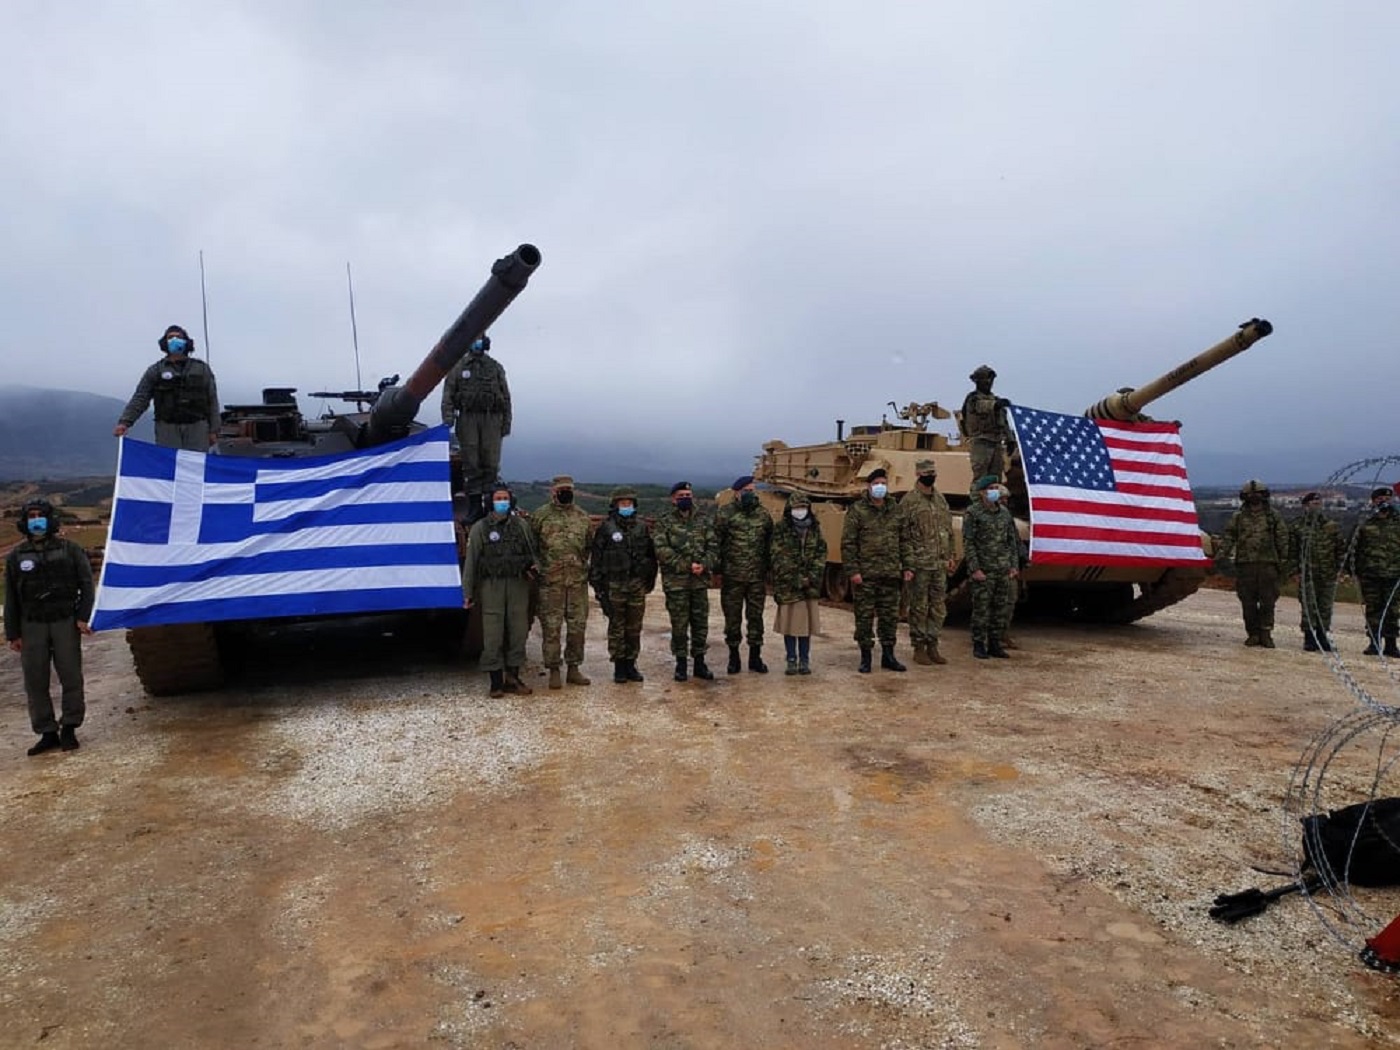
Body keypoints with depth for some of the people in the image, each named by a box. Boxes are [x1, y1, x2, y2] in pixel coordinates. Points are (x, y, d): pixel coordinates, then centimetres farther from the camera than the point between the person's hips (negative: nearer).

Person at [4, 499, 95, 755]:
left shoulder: (69, 550, 3)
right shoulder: (17, 556, 8)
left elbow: (86, 584, 2)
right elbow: (11, 597, 10)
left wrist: (82, 617, -8)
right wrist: (12, 634, 6)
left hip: (65, 621, -2)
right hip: (32, 626, 2)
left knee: (71, 676, 0)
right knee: (35, 682, 2)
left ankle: (69, 728, 12)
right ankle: (47, 733, 10)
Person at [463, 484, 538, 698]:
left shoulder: (521, 526, 11)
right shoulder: (480, 528, 2)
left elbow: (532, 552, 21)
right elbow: (471, 561, 0)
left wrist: (535, 566, -2)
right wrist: (468, 592, -4)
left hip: (518, 584, 3)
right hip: (491, 586, -3)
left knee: (518, 632, 6)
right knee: (493, 636, -2)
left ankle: (513, 678, 18)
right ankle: (496, 682, 6)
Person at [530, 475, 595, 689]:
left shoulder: (583, 517, 12)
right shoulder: (540, 516, 1)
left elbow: (590, 546, 20)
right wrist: (536, 567, -3)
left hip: (578, 580, 4)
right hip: (550, 581, -3)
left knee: (578, 626, 8)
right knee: (551, 627, 0)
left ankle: (574, 668, 19)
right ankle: (554, 671, 9)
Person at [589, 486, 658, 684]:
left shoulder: (642, 527, 8)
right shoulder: (606, 528, -2)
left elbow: (651, 554, 15)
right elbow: (596, 558, -1)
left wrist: (650, 579, 12)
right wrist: (597, 584, -5)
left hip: (637, 584, 3)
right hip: (614, 584, -3)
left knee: (634, 627, 7)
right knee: (616, 627, 3)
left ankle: (631, 664, 17)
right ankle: (619, 666, 11)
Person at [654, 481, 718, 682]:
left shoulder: (704, 521, 9)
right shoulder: (665, 523, 1)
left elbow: (713, 548, 4)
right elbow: (662, 551, -10)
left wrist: (704, 565, -15)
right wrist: (686, 565, -16)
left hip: (700, 581, 3)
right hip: (675, 581, -3)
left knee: (701, 622, 8)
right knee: (679, 625, 3)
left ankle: (699, 662, 20)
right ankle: (681, 664, 15)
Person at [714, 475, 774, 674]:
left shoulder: (763, 514, 8)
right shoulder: (725, 514, -3)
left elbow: (770, 544, 14)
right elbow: (716, 543, -2)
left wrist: (769, 571, 11)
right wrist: (718, 571, -5)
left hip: (757, 576, 3)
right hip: (732, 576, -3)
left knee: (756, 616, 8)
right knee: (732, 617, 5)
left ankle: (755, 657, 19)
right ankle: (734, 656, 18)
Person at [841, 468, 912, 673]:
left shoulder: (895, 510, 11)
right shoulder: (857, 510, -4)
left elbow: (904, 541, 16)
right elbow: (847, 543, -6)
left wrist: (906, 567, 9)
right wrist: (852, 570, -12)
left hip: (891, 574, 4)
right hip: (865, 575, -4)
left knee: (890, 616, 10)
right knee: (864, 617, 2)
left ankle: (888, 656, 22)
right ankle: (865, 657, 13)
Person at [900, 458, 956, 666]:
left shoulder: (941, 499, 12)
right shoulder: (908, 501, -7)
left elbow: (949, 530, 17)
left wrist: (950, 556, 13)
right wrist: (909, 561, -14)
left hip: (940, 564, 6)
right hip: (919, 564, -6)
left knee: (938, 608, 9)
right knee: (919, 608, 1)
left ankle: (932, 646, 19)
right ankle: (918, 648, 10)